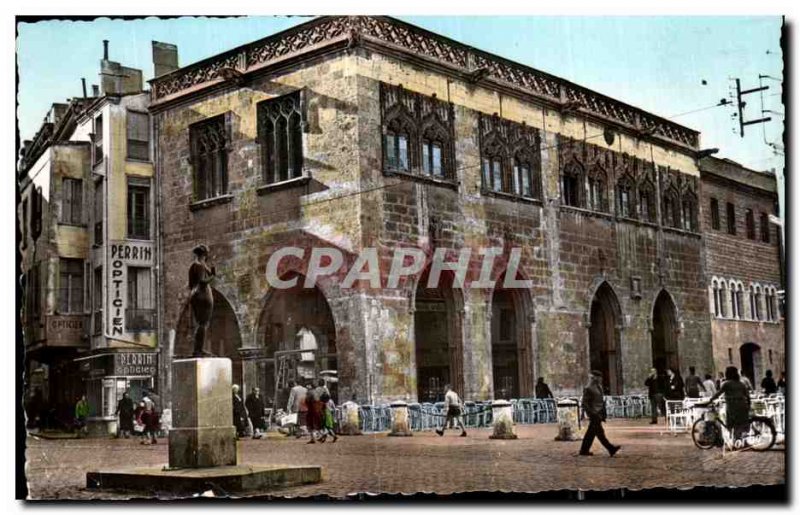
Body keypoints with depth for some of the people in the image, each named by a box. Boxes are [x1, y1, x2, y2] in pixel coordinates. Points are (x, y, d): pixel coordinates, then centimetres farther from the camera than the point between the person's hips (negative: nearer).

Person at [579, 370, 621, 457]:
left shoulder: (599, 388, 14)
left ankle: (584, 450, 15)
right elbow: (584, 403, -15)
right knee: (599, 432, -8)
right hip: (594, 414, -9)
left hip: (599, 413, 9)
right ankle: (611, 449, -11)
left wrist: (603, 414, 18)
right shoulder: (588, 389, -13)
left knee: (591, 432, 10)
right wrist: (591, 414, -20)